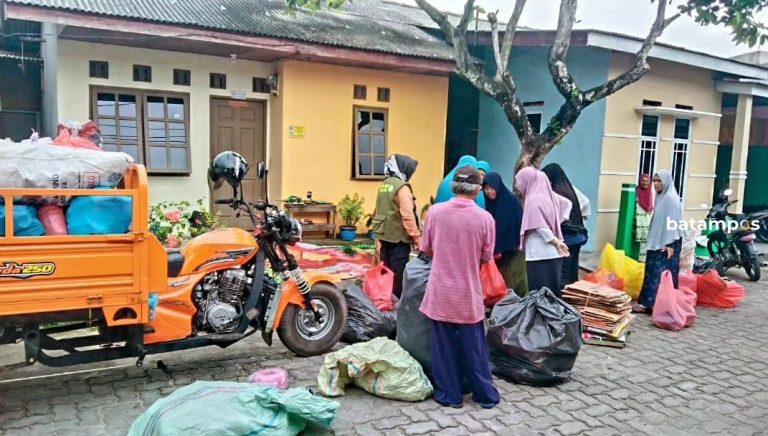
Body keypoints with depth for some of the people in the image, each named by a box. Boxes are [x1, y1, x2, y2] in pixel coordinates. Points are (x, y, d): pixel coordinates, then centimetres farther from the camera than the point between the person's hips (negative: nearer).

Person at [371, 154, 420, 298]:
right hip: (398, 238, -8)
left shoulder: (384, 185, 12)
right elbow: (408, 216, -20)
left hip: (384, 236, 8)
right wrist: (417, 238, -15)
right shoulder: (402, 187, -14)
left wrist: (378, 237, 21)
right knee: (398, 276, -1)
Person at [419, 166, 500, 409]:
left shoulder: (435, 211, -8)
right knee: (474, 346, 13)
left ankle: (449, 395, 22)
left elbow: (426, 249, 2)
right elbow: (487, 258, -1)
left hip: (441, 291, 0)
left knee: (443, 344, 12)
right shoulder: (485, 218, -11)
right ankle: (485, 395, 25)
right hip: (469, 293, 0)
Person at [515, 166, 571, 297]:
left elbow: (540, 227, -19)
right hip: (552, 253, 9)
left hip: (540, 255, -9)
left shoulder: (534, 200, -15)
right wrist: (561, 220, 17)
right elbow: (568, 203, 27)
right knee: (551, 290, 13)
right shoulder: (547, 194, 11)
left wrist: (556, 242, -10)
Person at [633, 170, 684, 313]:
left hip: (666, 243, -9)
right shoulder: (661, 197, 13)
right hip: (658, 241, 9)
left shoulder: (671, 198, -14)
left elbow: (673, 222, -18)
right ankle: (649, 302, 13)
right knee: (654, 271, 9)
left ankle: (649, 303, -5)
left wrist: (670, 244, -22)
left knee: (658, 272, -7)